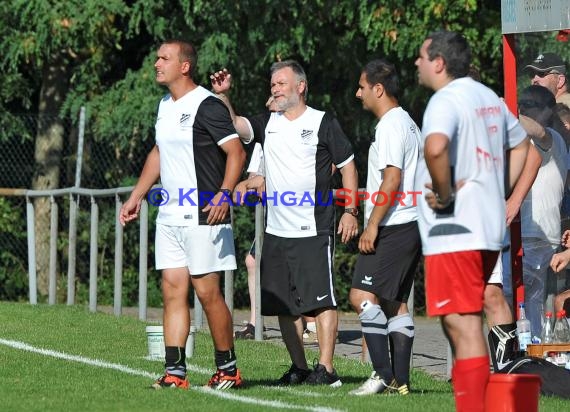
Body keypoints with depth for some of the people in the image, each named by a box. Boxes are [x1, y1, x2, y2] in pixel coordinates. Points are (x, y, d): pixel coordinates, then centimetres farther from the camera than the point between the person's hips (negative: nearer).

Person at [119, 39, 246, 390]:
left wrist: (224, 194, -27)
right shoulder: (165, 106, 14)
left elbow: (236, 152, -16)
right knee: (173, 289, 2)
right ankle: (175, 372, 1)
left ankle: (228, 369, 7)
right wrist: (137, 197, 25)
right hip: (170, 214, 8)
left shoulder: (206, 105, -12)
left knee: (207, 291, -5)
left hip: (203, 216, -8)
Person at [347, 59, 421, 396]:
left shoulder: (391, 126, -13)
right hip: (411, 226, 11)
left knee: (362, 296, -13)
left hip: (392, 227, -11)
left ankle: (383, 374, -19)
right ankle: (400, 380, 9)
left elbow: (392, 179, -21)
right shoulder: (408, 123, 19)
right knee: (396, 303, 11)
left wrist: (372, 225, -20)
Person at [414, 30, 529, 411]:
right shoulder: (488, 98, 16)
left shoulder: (446, 100, -12)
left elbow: (435, 147, -34)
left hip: (454, 230, -9)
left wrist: (444, 194, -19)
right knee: (464, 324, 16)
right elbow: (520, 143, 32)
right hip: (490, 228, 9)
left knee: (462, 324, -10)